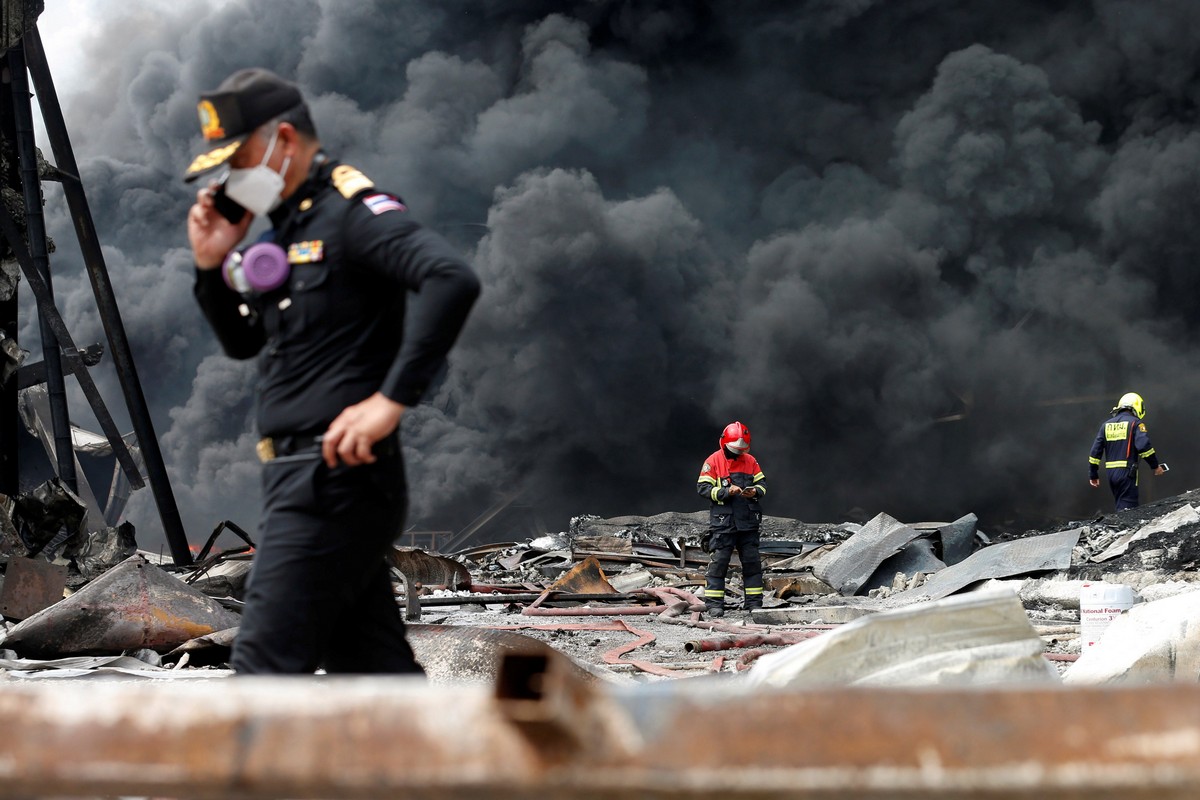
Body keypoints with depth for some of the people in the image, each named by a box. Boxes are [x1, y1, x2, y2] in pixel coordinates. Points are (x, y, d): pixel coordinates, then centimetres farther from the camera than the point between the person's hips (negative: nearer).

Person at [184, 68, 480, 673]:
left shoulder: (350, 210, -10)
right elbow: (242, 342, 26)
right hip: (302, 475, 10)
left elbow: (453, 281, -25)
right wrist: (212, 266, 9)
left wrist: (391, 400, -26)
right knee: (370, 663, 10)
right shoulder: (286, 226, 18)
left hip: (335, 471, -10)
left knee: (267, 662, -9)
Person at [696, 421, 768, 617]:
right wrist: (726, 492, -18)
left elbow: (762, 483, 14)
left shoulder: (750, 461, 10)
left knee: (752, 562, 7)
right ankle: (714, 604, -1)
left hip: (748, 521, 4)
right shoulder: (713, 461, -3)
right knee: (718, 562, -5)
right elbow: (703, 487, -7)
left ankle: (753, 602, 14)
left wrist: (755, 492, -9)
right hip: (722, 521, -4)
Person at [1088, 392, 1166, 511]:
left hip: (1110, 473, 6)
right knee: (1127, 508, -9)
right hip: (1127, 472, -6)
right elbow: (1144, 446, -17)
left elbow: (1095, 450, 13)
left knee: (1121, 507, 16)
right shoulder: (1135, 423, -3)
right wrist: (1155, 466, -7)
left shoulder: (1107, 424, 15)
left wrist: (1093, 475, 18)